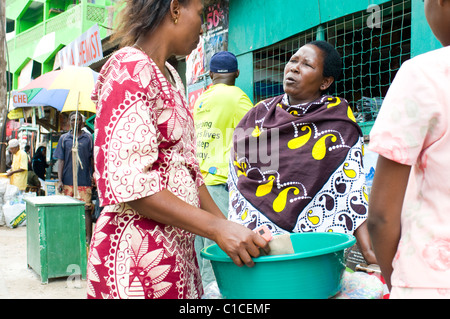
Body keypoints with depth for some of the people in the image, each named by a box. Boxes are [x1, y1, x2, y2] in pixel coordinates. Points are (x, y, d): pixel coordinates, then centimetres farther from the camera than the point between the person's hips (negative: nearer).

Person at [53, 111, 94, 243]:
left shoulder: (88, 138, 7)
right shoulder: (64, 138, 9)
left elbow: (93, 159, 9)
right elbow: (61, 160, 6)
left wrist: (94, 177, 5)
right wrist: (60, 180, -1)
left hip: (84, 180, -1)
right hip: (68, 180, 2)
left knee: (86, 209, -4)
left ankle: (88, 237, 2)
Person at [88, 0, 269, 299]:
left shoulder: (170, 76, 14)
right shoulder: (129, 68, -14)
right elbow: (127, 180, -22)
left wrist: (228, 226, 7)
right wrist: (217, 228, -23)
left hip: (178, 248, 8)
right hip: (138, 251, -8)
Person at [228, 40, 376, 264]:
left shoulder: (339, 122, 1)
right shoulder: (260, 113, 9)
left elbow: (351, 186, -6)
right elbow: (236, 170, 12)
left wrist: (369, 251, -15)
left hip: (309, 236, -2)